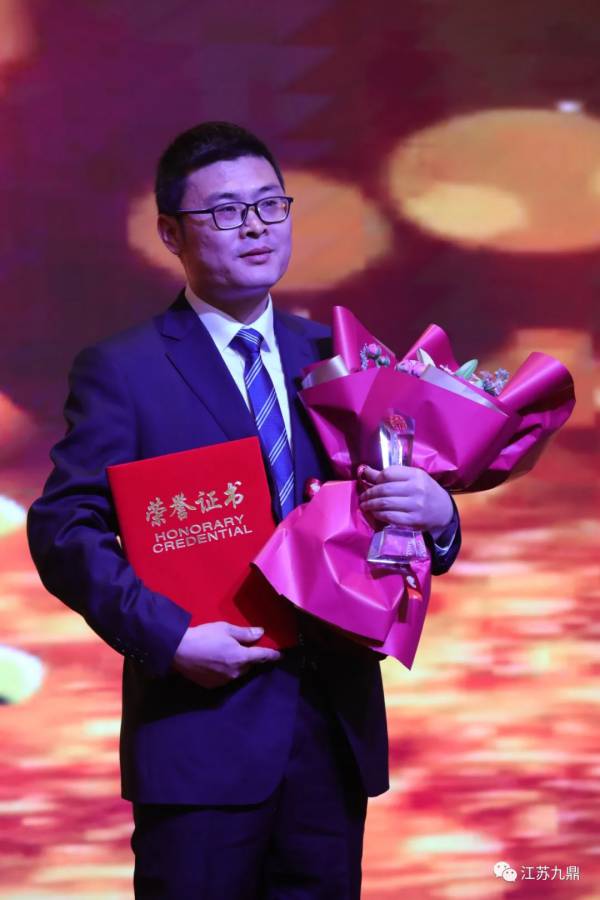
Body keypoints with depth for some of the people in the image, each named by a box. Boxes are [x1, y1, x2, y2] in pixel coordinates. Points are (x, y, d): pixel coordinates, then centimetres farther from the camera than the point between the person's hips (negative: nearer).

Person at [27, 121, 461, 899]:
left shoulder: (336, 358, 13)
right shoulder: (120, 372, -2)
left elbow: (387, 514, 12)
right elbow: (64, 529, -8)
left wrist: (435, 514, -12)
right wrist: (167, 637, -20)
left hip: (337, 724, 5)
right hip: (201, 730, -4)